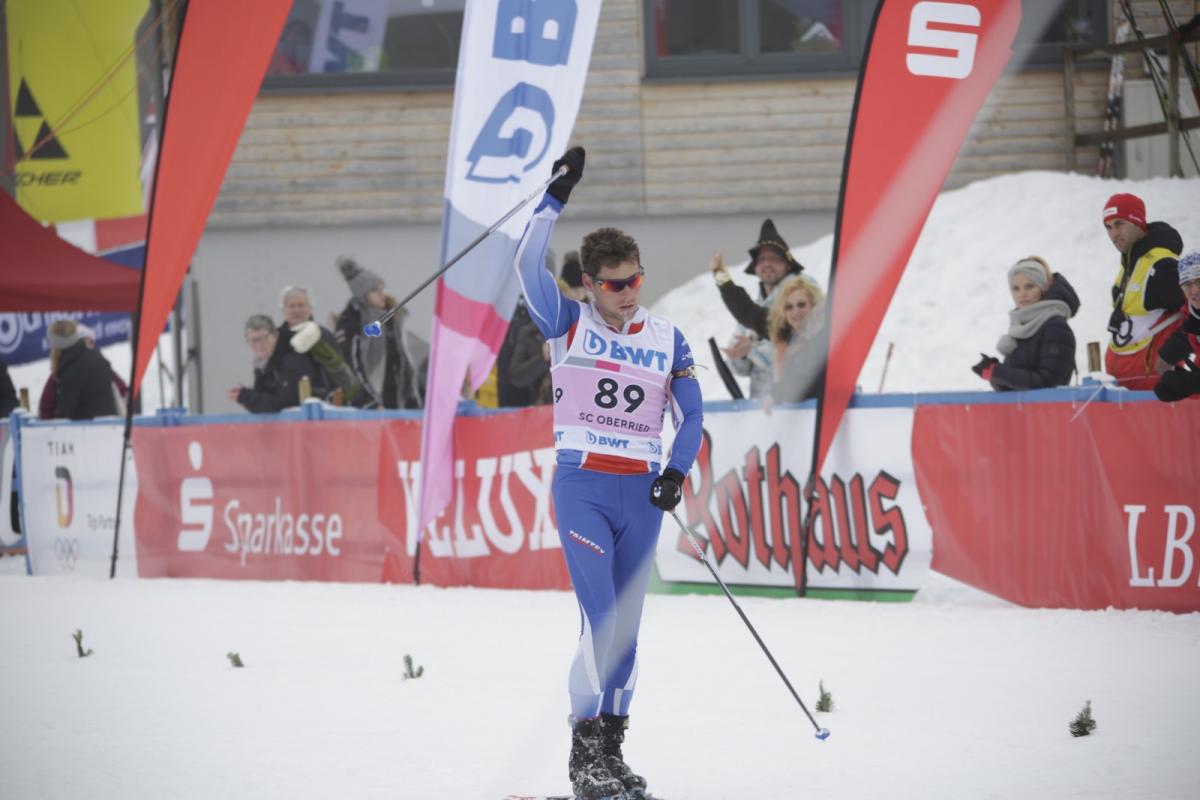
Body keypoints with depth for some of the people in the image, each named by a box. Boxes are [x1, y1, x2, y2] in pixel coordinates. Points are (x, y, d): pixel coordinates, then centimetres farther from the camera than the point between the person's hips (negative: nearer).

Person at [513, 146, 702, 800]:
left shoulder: (666, 340, 9)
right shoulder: (569, 324, 0)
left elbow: (692, 417, 12)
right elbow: (528, 264, -15)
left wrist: (676, 471, -5)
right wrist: (556, 198, -20)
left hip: (641, 495, 4)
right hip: (581, 484, -4)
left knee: (626, 627, 7)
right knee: (602, 620, -14)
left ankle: (612, 747, 15)